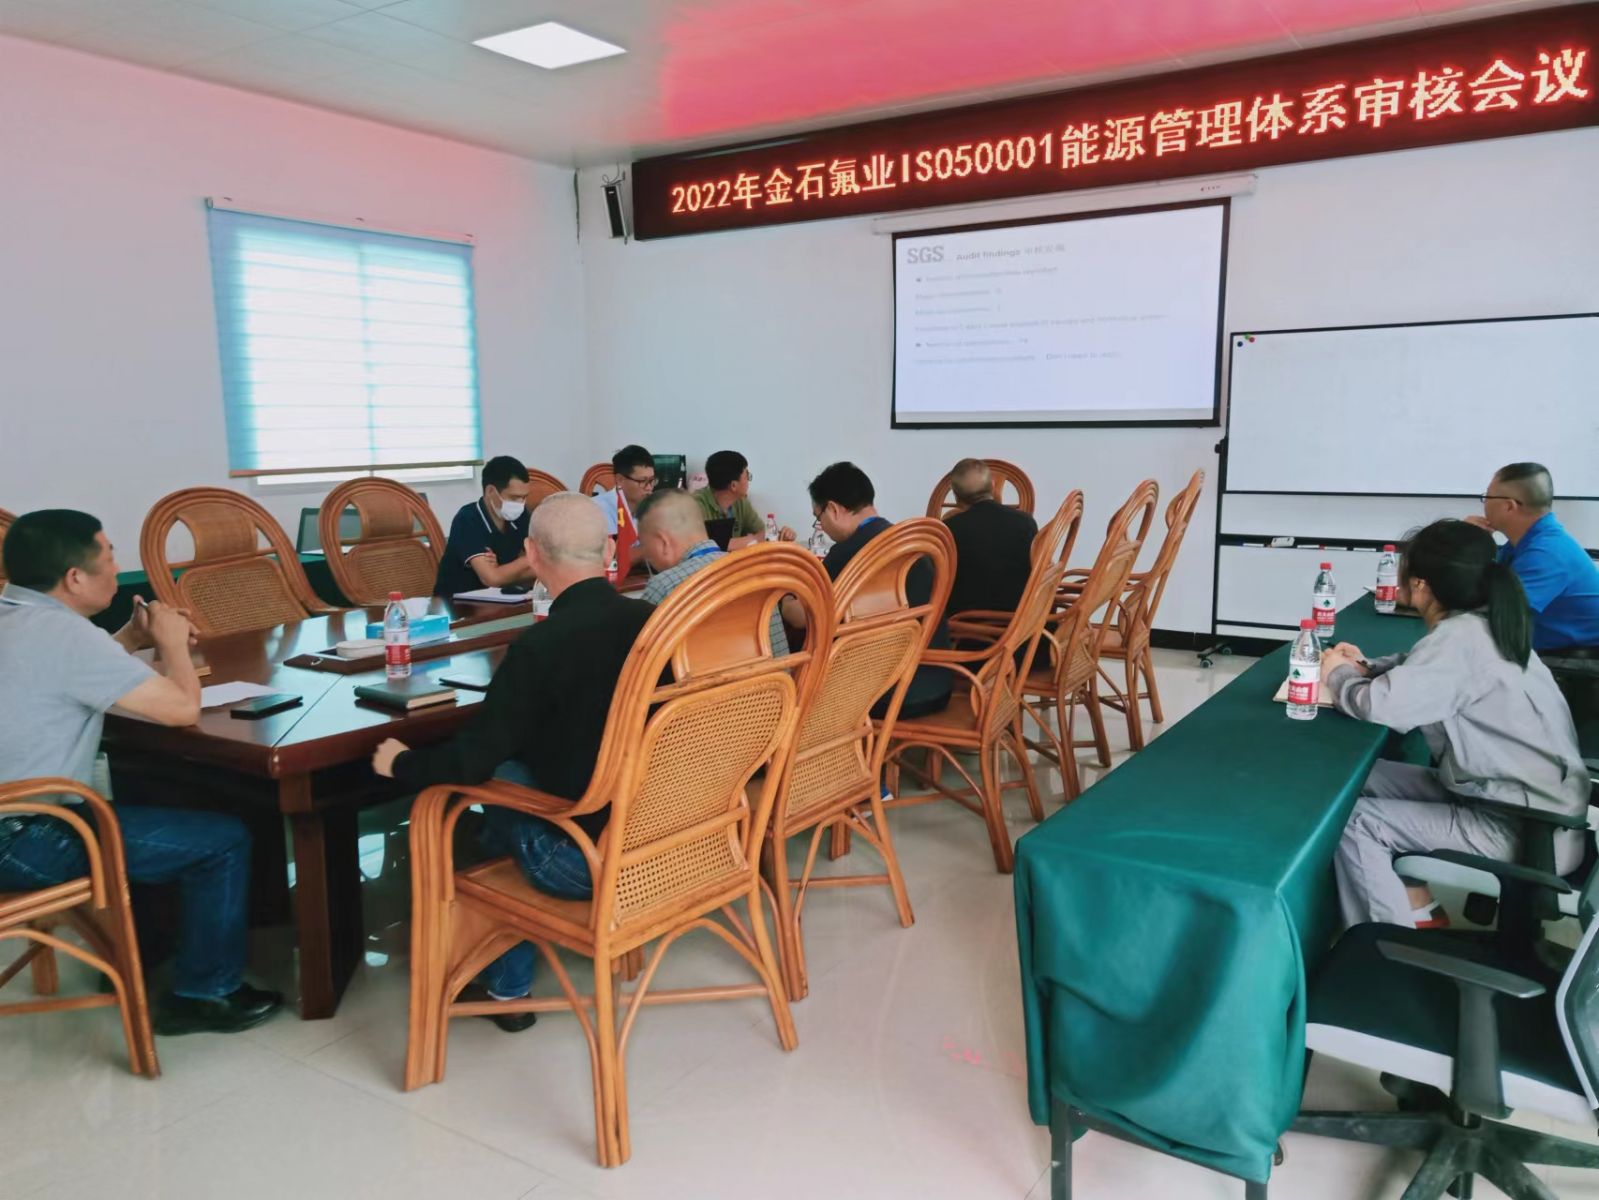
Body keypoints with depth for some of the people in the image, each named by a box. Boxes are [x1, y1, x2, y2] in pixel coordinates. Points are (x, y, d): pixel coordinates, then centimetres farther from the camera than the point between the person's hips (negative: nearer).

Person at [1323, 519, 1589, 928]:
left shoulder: (1461, 637, -24)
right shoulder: (1481, 624, 5)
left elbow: (1381, 706, -33)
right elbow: (1419, 669, 24)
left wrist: (1337, 675, -11)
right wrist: (1365, 668, 4)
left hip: (1528, 829, -9)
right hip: (1531, 802, 9)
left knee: (1356, 822, -11)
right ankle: (1396, 895, 17)